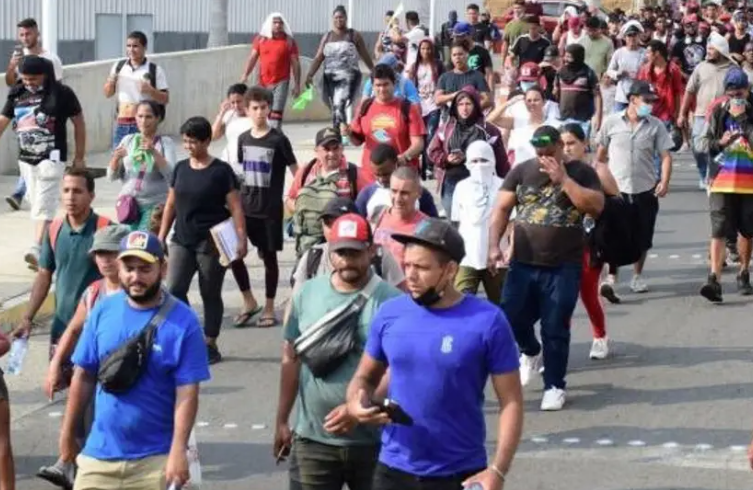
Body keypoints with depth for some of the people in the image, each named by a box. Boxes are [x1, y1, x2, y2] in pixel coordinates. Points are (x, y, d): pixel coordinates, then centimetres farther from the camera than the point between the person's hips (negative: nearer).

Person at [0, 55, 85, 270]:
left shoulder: (61, 94, -7)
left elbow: (79, 123, 0)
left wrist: (79, 157, 0)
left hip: (51, 158, -6)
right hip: (26, 158, 6)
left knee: (44, 204, -14)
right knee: (36, 204, 12)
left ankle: (37, 250, -23)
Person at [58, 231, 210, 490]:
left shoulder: (183, 321, -10)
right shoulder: (103, 311, 1)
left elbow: (187, 393, -13)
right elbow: (84, 376, 8)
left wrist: (178, 450, -21)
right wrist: (68, 433, 10)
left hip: (157, 457, -3)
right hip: (100, 452, 3)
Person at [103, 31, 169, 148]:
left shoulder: (155, 70, -4)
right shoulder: (118, 66, 8)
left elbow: (165, 99, -3)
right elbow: (108, 94, 16)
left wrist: (150, 90, -21)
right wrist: (111, 82, -5)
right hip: (121, 123, 4)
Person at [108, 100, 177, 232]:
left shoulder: (165, 142, -1)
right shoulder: (128, 140, 8)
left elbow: (171, 174, -14)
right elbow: (112, 176, 6)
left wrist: (154, 152, -26)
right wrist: (116, 158, -15)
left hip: (155, 204, -4)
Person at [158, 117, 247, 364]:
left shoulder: (221, 171, -5)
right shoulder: (181, 168, 9)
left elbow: (235, 207, -7)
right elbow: (171, 204, 16)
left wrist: (241, 239, -15)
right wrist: (161, 236, 13)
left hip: (211, 242, -4)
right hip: (182, 241, 4)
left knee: (211, 295, 5)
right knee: (174, 290, -6)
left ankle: (210, 345, 15)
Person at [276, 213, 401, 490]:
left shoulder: (390, 301, -10)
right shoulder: (307, 294, 3)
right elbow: (292, 359, 10)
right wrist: (282, 420, 11)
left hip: (373, 441, -2)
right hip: (313, 439, 3)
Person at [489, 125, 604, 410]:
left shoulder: (581, 173, 0)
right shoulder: (521, 172, 6)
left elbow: (596, 206, -15)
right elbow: (502, 209, 6)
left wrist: (563, 178, -18)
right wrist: (494, 245, -7)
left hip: (563, 268, -3)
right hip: (523, 264, 3)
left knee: (555, 330, 0)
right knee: (510, 318, 2)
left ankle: (554, 386, 13)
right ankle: (531, 353, 34)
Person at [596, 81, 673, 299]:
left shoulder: (656, 126, 0)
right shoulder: (612, 122, -1)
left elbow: (665, 156, -1)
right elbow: (601, 153, 9)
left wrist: (665, 181, -16)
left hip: (645, 190, 2)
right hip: (617, 189, -2)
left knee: (642, 239, 11)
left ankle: (637, 277, 28)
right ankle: (610, 279, -14)